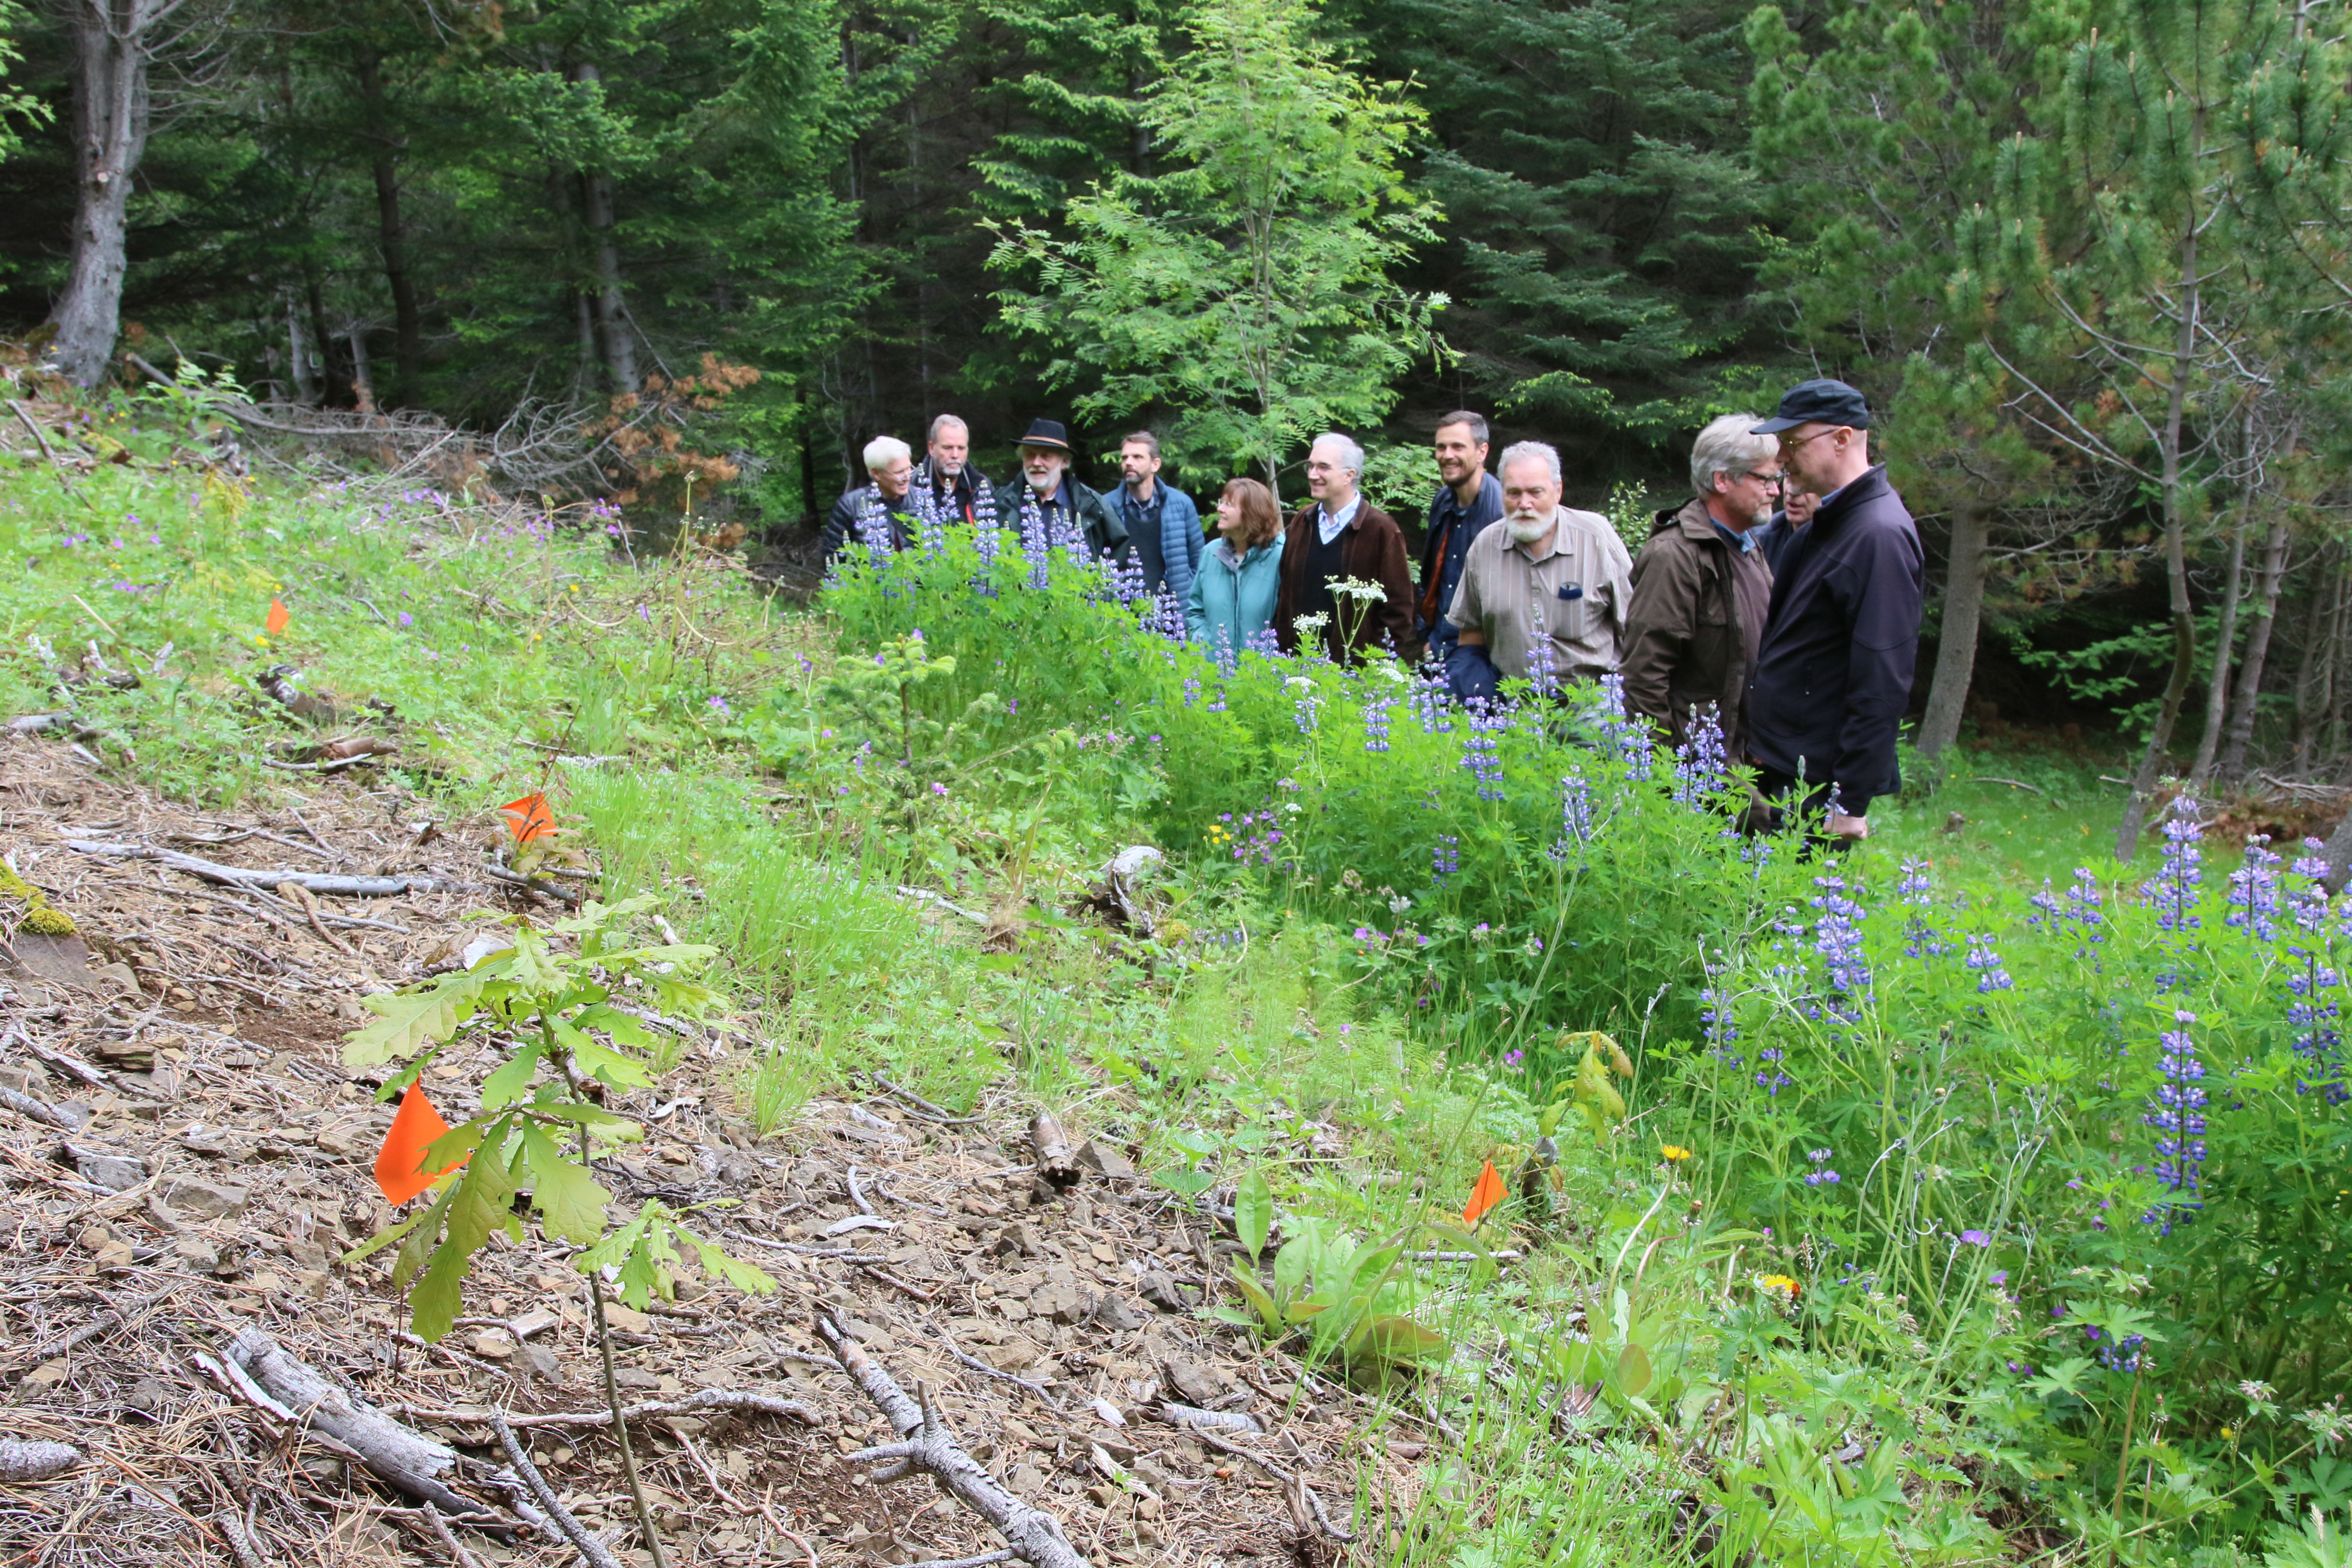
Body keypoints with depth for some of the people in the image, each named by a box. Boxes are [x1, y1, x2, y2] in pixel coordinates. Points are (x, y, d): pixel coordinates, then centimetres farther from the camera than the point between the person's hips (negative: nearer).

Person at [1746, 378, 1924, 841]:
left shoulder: (1880, 536, -17)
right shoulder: (1827, 523, 14)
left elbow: (1883, 682, -21)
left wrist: (1851, 799, -21)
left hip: (1818, 784, -9)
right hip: (1777, 768, 9)